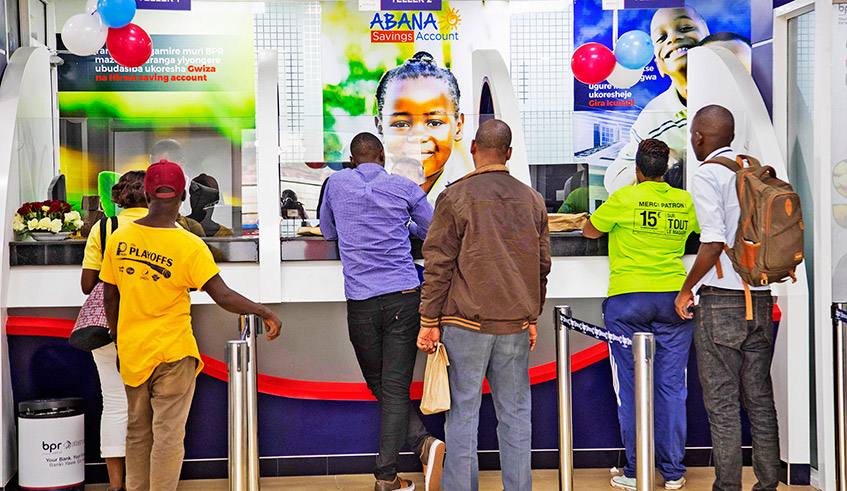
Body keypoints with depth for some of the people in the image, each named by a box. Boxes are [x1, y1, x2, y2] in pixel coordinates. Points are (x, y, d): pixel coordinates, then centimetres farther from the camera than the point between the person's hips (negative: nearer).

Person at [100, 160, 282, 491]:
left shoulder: (119, 238, -2)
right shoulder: (189, 246, -15)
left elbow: (109, 296, 6)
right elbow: (223, 296, -20)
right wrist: (263, 311, -9)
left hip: (131, 352, 5)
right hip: (173, 353, -4)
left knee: (137, 430, 18)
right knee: (168, 434, 3)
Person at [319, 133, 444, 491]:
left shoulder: (337, 183, 8)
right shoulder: (405, 188, 4)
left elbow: (327, 232, 22)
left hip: (360, 302, 0)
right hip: (403, 298, 0)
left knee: (381, 388, 12)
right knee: (396, 389, 0)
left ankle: (423, 442, -2)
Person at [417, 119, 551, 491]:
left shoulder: (455, 196, -5)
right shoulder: (532, 200, 8)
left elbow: (438, 264, -6)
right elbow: (542, 265, 13)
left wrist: (429, 321, -1)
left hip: (466, 323, -4)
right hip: (516, 325, 4)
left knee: (462, 413, 2)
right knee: (515, 413, 10)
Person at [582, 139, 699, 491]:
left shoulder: (624, 198, -4)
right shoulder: (685, 202, 5)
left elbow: (589, 231, 9)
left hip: (627, 298, -3)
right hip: (675, 298, 3)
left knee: (631, 386, 2)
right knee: (671, 385, 6)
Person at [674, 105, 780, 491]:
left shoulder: (707, 175, -8)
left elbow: (713, 244, -18)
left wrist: (686, 290, -7)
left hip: (720, 300, -7)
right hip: (760, 299, 7)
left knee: (722, 403, 0)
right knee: (759, 398, 12)